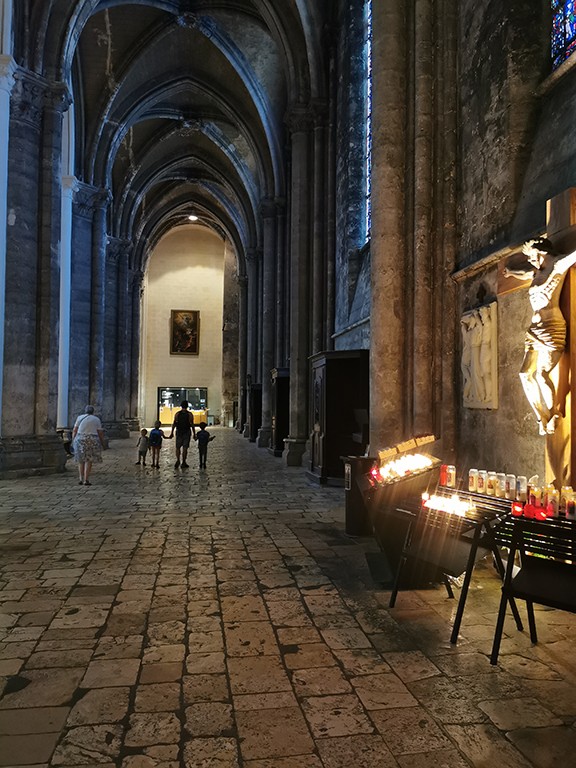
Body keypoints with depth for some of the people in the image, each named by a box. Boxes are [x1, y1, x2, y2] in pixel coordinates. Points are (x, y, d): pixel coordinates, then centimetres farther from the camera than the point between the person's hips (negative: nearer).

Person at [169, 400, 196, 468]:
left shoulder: (177, 414, 0)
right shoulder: (190, 414, -3)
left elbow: (174, 424, 0)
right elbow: (192, 425, -4)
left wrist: (172, 433, 6)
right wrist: (194, 434, 2)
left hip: (179, 432, 1)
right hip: (187, 432, -1)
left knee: (178, 447, 11)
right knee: (185, 448, 2)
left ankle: (178, 460, -6)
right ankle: (183, 463, 4)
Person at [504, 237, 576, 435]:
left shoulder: (559, 265, 0)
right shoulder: (536, 273, 22)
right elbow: (523, 274, 45)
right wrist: (510, 272, 60)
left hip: (551, 329, -8)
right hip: (535, 330, 8)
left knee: (541, 375, -18)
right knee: (526, 374, -1)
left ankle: (554, 414, 2)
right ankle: (542, 417, 8)